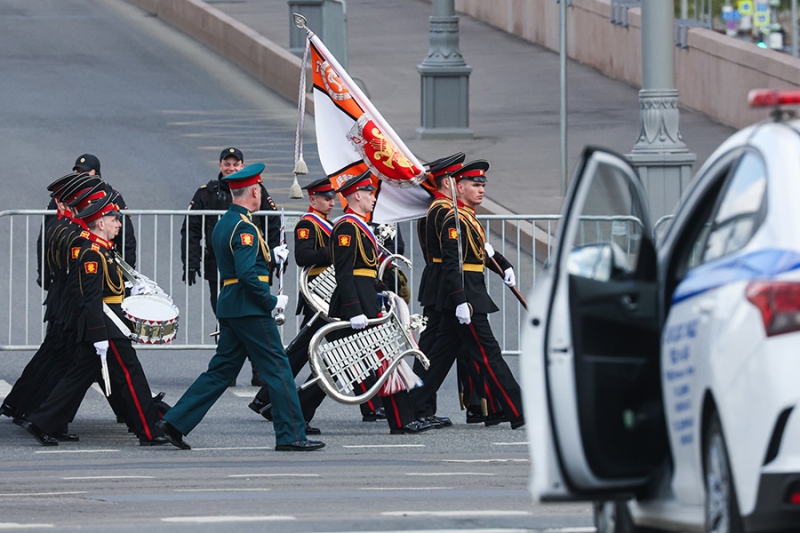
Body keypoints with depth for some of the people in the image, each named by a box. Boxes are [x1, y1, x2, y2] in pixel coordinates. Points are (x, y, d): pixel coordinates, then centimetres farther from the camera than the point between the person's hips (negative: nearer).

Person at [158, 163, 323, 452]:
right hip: (250, 309, -9)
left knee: (221, 370, 12)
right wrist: (272, 301, -16)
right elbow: (247, 274, -25)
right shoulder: (244, 227, -17)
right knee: (278, 369, -2)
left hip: (229, 308, 9)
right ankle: (291, 435, 0)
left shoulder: (223, 223, 14)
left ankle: (176, 420, 9)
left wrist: (271, 257, 21)